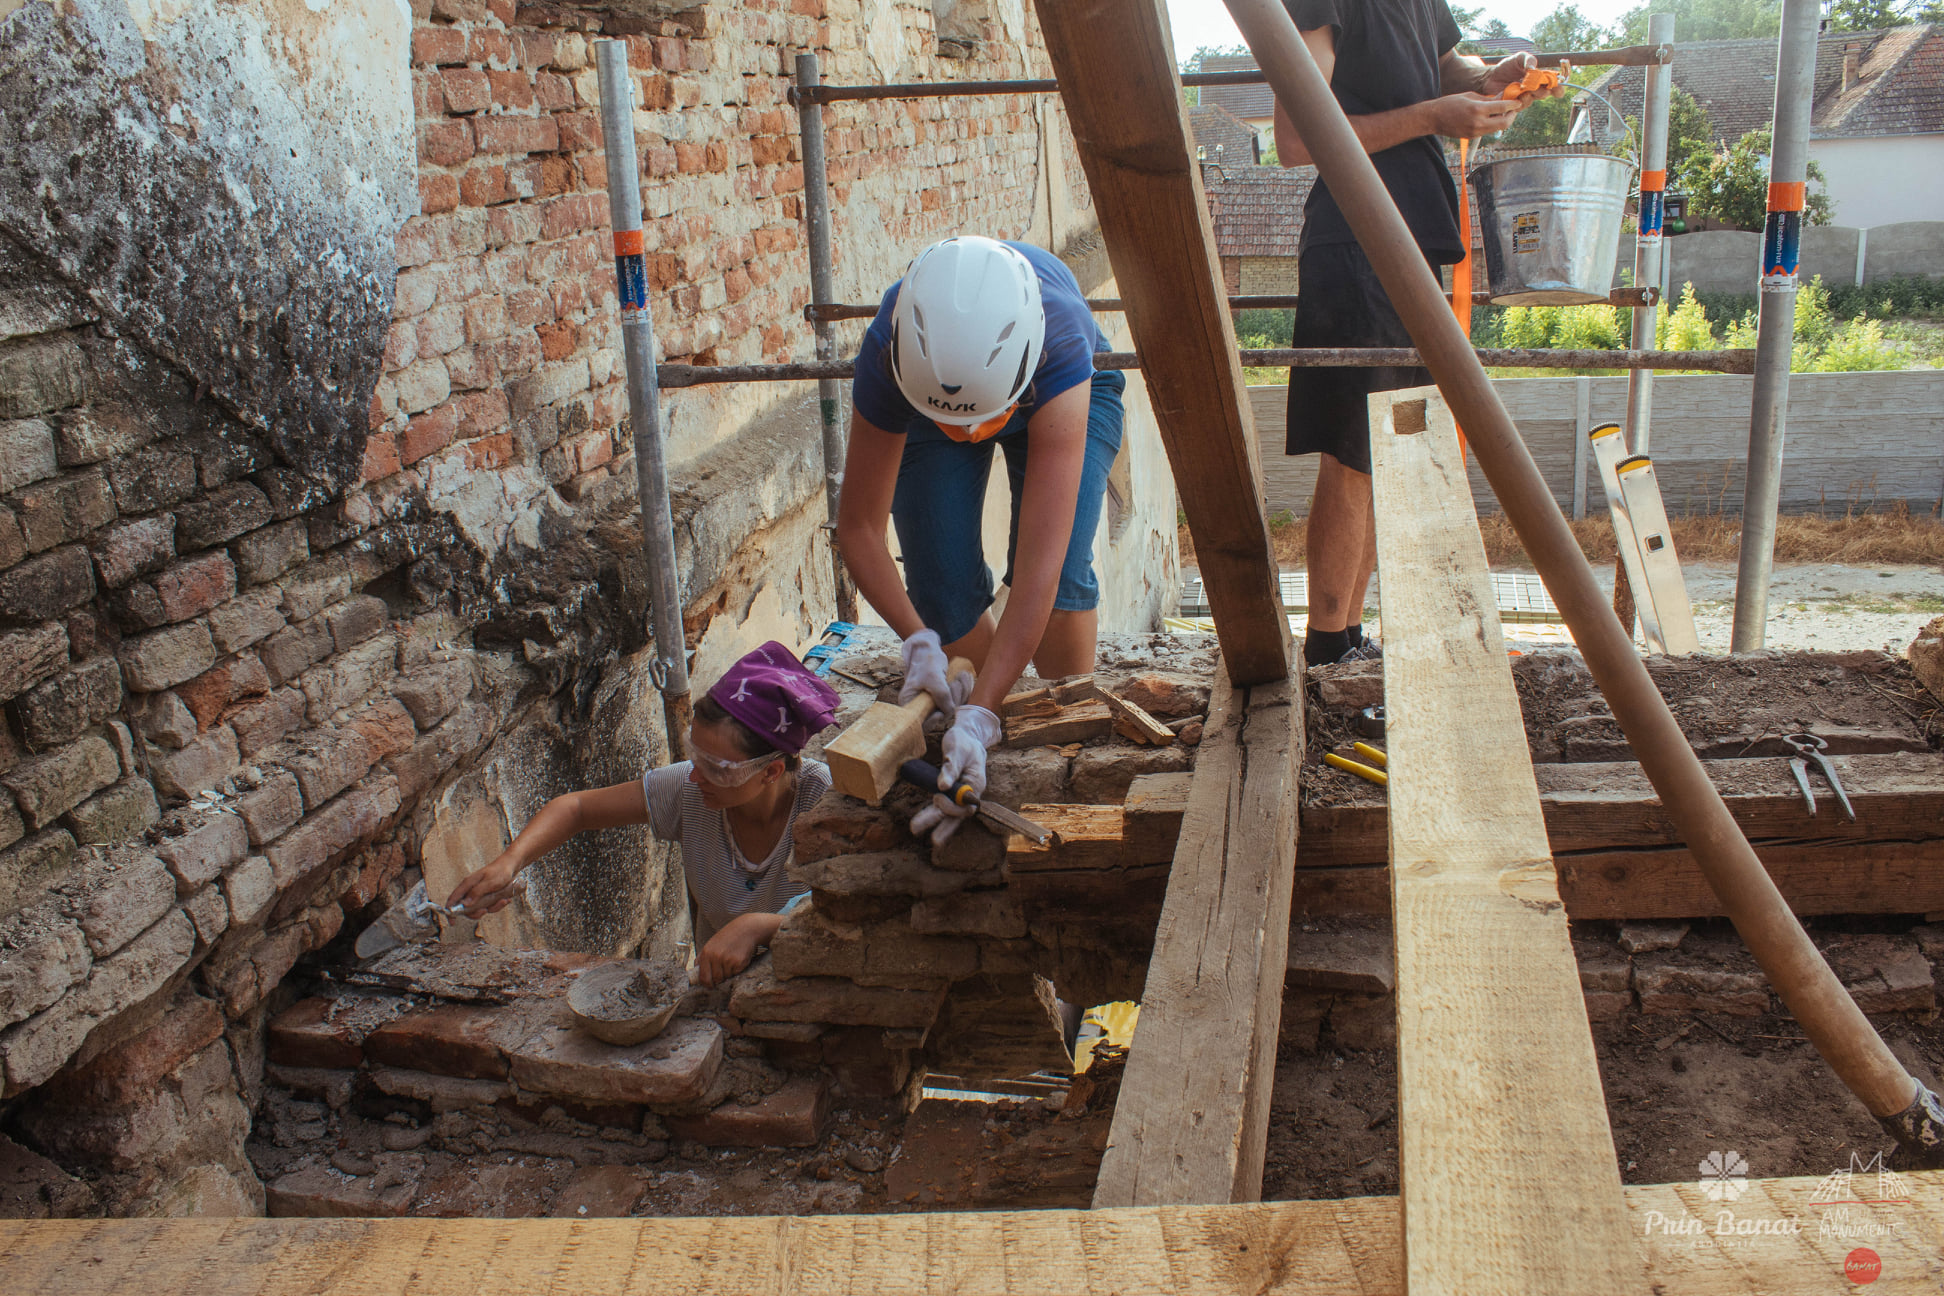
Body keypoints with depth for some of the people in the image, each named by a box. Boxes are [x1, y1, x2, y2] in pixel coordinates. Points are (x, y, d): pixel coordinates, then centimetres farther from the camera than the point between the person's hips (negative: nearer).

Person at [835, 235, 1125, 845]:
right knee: (943, 591, -12)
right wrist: (918, 641, -41)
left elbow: (1039, 569, -50)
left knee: (1060, 572, -23)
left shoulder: (1058, 353, -47)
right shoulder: (888, 360, -41)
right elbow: (858, 529, -27)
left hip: (1061, 394, -1)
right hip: (923, 398, 2)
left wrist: (979, 717, -55)